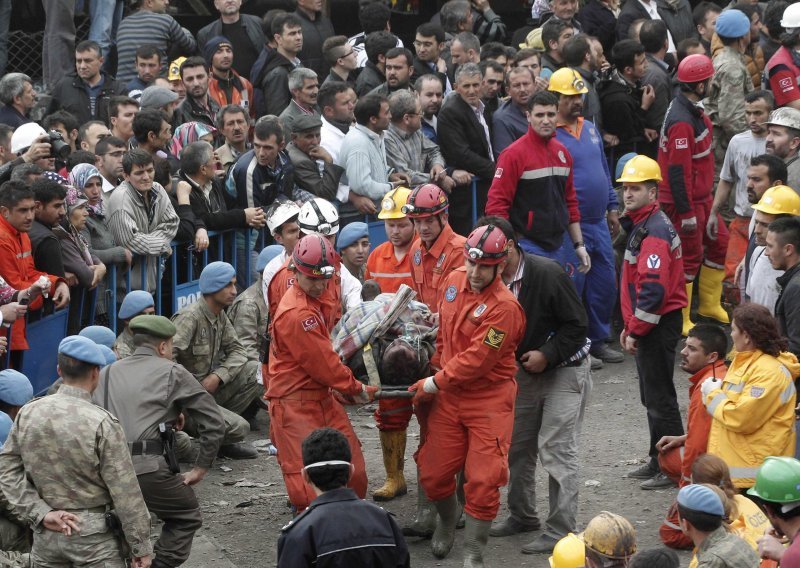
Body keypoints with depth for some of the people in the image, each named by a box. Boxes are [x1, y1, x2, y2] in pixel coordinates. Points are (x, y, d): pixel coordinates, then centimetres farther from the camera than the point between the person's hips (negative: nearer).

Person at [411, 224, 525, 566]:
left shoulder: (504, 306, -21)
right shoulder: (454, 281, 1)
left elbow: (477, 359, -21)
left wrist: (435, 384, -13)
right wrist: (438, 369, 13)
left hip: (489, 399, -6)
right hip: (450, 394, 6)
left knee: (483, 480, -7)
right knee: (433, 474, 9)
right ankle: (448, 520, 39)